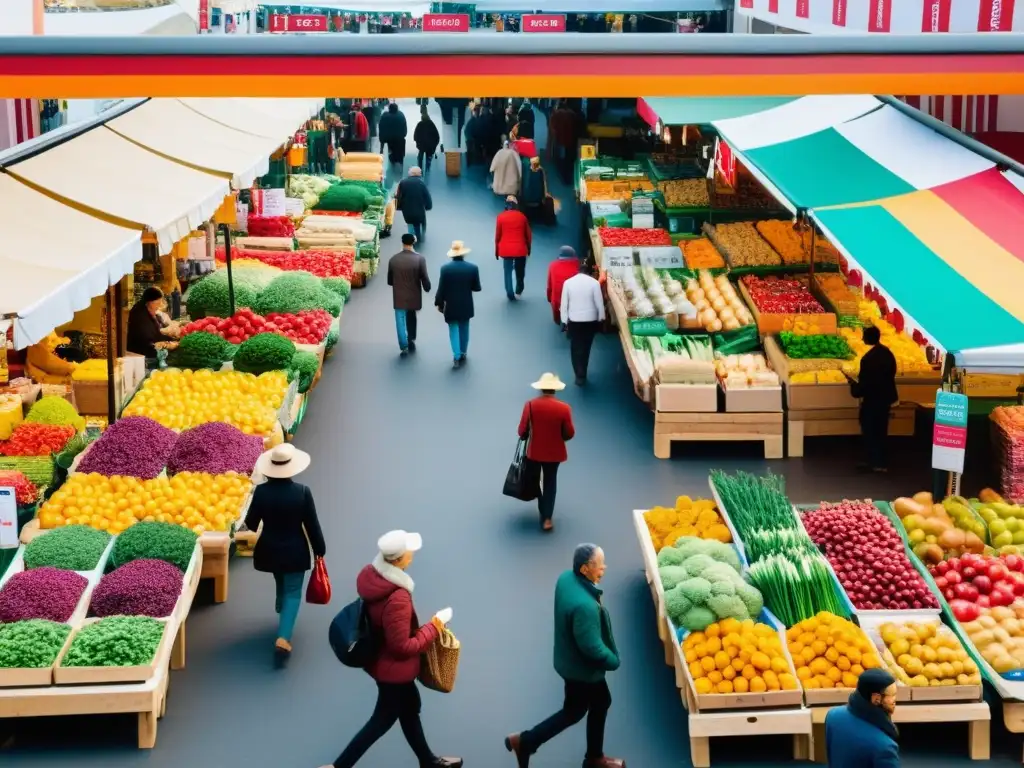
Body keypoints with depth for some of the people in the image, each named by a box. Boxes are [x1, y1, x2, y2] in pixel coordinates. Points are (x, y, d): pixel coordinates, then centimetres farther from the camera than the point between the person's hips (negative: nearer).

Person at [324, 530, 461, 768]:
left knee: (410, 707, 26)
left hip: (379, 658, 9)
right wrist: (434, 627, -17)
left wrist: (420, 626, 8)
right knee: (383, 719, 13)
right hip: (394, 668, -9)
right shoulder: (397, 599, -38)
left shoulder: (371, 574, -12)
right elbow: (403, 647, -28)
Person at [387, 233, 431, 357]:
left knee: (400, 321, 6)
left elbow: (389, 280, 2)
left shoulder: (393, 259, -8)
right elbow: (425, 278, -11)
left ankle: (404, 347, 0)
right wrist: (427, 288, 8)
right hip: (414, 295, 0)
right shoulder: (419, 259, -14)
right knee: (411, 318, 22)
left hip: (399, 296, 0)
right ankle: (411, 340, 33)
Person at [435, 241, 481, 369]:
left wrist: (439, 303, 2)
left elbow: (441, 289, -11)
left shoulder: (445, 268, -15)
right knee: (464, 329, 18)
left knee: (453, 329, 8)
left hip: (450, 305, -1)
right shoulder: (473, 268, -11)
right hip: (466, 305, 2)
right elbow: (477, 288, -5)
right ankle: (462, 354, 28)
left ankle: (457, 356, -3)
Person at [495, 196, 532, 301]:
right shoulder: (522, 216, -1)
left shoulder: (501, 217, -4)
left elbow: (497, 235, 0)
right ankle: (519, 290, 30)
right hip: (520, 249, 1)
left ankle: (510, 295, 5)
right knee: (520, 271, 19)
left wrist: (496, 250, 10)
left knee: (508, 272, 8)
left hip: (506, 249, -1)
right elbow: (528, 234, 4)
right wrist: (529, 248, 18)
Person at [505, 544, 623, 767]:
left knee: (600, 703, 24)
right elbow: (592, 647, -31)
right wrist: (613, 661, -12)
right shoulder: (584, 605, -39)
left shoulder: (566, 578, -11)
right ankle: (525, 741, 24)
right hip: (582, 667, -9)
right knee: (573, 712, 14)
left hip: (571, 660, 9)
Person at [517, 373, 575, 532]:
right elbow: (570, 433, -10)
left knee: (534, 481, 23)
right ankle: (547, 518, 12)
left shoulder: (530, 405, -17)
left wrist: (525, 437, 10)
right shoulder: (564, 408, -16)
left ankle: (543, 511, 38)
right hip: (554, 452, 0)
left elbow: (522, 430, -13)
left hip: (534, 451, 0)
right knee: (550, 483, 15)